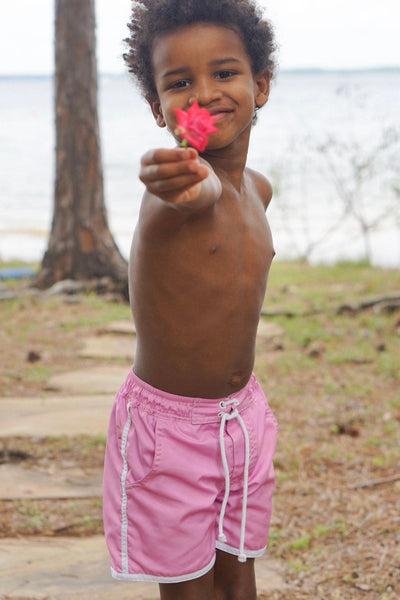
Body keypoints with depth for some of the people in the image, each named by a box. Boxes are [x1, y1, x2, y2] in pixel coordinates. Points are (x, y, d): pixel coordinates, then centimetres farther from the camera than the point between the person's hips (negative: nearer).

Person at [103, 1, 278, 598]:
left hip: (243, 413, 6)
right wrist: (184, 183, -70)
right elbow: (203, 192, -49)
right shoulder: (180, 179, -22)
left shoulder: (257, 189, 2)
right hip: (169, 424, -6)